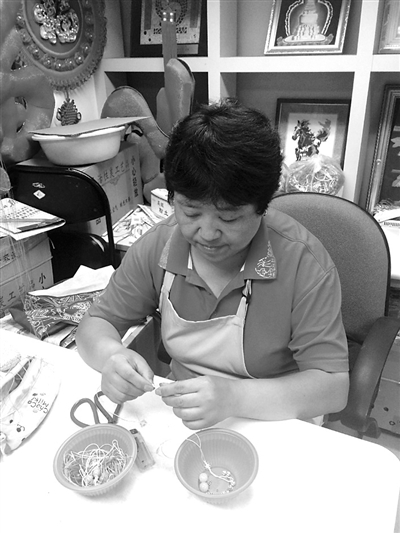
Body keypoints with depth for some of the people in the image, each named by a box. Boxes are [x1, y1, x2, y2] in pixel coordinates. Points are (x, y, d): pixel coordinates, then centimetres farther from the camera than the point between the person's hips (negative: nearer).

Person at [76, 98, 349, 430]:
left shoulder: (303, 262, -20)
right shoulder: (158, 246, -8)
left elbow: (334, 386, -18)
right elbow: (97, 323, 1)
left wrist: (235, 397, -32)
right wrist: (111, 355, -23)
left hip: (274, 432, -2)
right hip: (177, 420, 3)